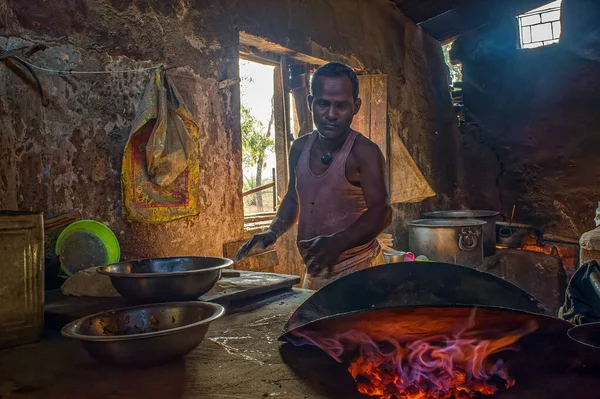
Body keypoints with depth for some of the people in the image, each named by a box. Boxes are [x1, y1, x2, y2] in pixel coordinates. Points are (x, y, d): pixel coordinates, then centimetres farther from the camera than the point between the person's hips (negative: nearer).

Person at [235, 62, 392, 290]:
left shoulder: (364, 152, -15)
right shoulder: (300, 148, 4)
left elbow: (381, 211, -23)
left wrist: (338, 242, -38)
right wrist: (273, 232, 3)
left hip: (357, 269, -6)